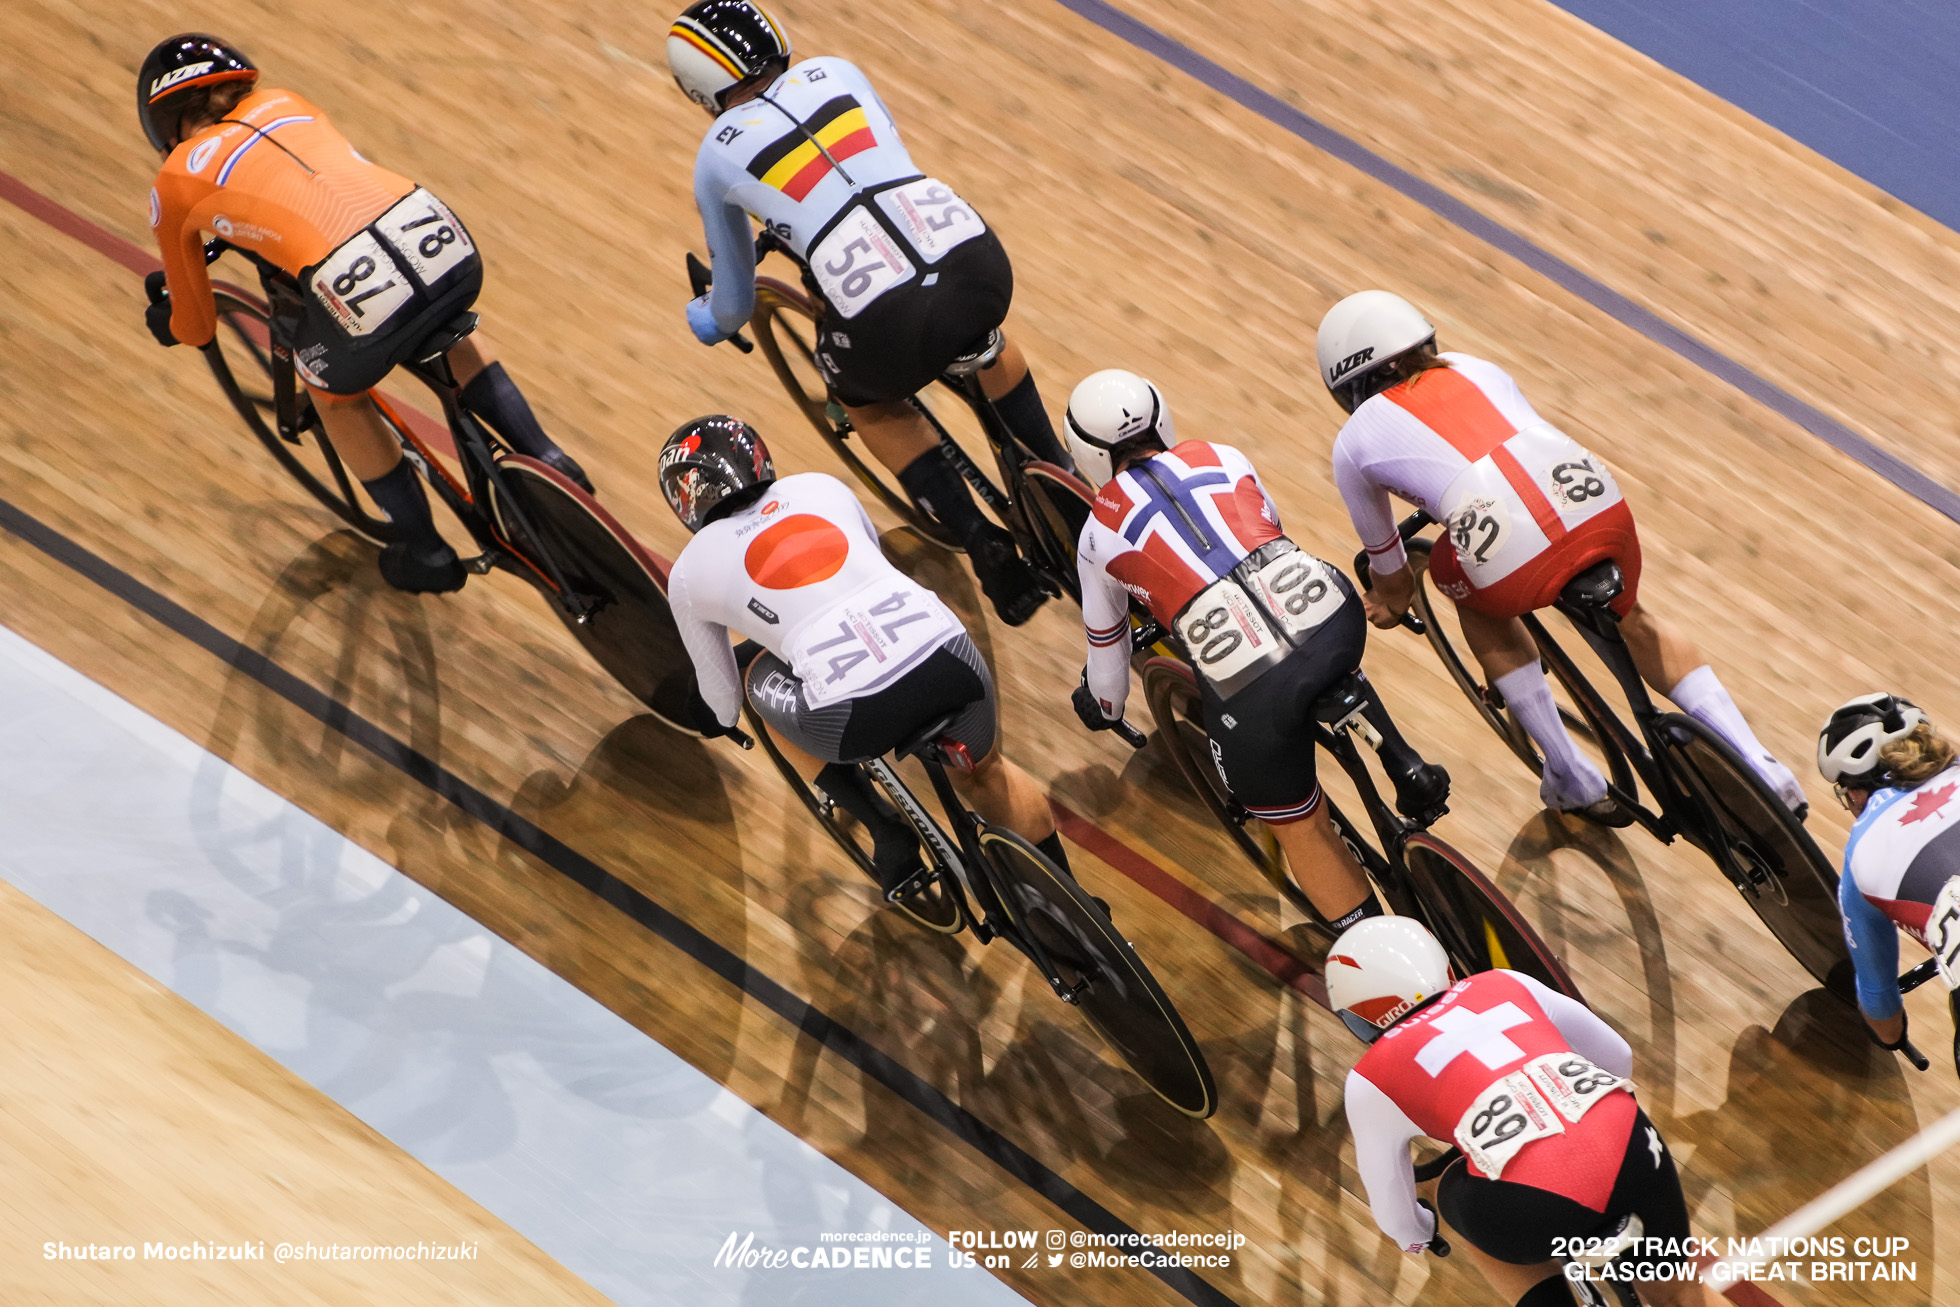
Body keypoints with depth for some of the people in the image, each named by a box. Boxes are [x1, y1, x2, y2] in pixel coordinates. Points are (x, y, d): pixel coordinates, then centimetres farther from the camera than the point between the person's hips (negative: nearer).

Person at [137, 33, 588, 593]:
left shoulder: (175, 182, 18)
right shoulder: (282, 104, 29)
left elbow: (195, 327, 29)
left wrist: (171, 325, 52)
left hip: (360, 287, -5)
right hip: (447, 245, 5)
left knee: (336, 396, 29)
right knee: (446, 328, 40)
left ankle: (426, 553, 34)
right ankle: (546, 462, 29)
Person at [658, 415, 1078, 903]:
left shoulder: (688, 573, 18)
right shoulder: (820, 486, 25)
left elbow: (719, 693, 32)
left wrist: (718, 722, 56)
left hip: (856, 719, -4)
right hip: (951, 662, 4)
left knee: (763, 678, 29)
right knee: (985, 773, 35)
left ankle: (890, 840, 20)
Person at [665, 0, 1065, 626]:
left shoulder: (719, 156, 13)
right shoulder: (835, 72, 20)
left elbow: (732, 303, 25)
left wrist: (706, 321, 50)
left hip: (891, 328, -3)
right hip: (979, 263, 4)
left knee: (869, 403, 33)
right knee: (979, 338, 41)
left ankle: (985, 546, 21)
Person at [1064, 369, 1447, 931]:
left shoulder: (1100, 533, 18)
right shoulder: (1222, 458, 23)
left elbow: (1107, 644, 33)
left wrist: (1102, 707, 54)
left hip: (1252, 692, -3)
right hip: (1333, 614, 3)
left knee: (1300, 825, 18)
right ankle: (1407, 769, 27)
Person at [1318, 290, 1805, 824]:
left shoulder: (1354, 442, 21)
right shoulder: (1472, 368, 31)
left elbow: (1384, 555, 35)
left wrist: (1392, 599, 57)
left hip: (1512, 563, -4)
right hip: (1599, 506, 4)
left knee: (1469, 592, 33)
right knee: (1633, 622, 34)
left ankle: (1573, 779, 29)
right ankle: (1760, 766, 24)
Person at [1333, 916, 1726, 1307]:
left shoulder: (1370, 1082, 18)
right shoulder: (1506, 984, 26)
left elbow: (1392, 1211, 30)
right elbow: (1617, 1056, 37)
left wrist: (1415, 1235, 52)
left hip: (1535, 1208, -3)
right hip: (1633, 1145, 4)